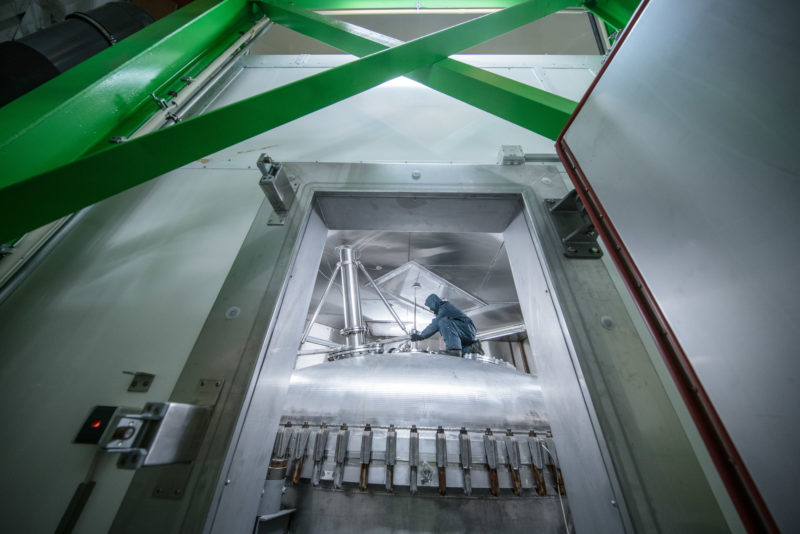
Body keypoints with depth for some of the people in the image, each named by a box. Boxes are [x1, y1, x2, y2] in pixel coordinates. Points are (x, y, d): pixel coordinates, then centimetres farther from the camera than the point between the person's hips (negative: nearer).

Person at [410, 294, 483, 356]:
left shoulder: (445, 307, -13)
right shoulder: (442, 309, 19)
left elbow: (435, 325, -17)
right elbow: (436, 325, 21)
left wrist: (421, 336, -10)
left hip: (468, 330, -10)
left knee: (443, 321, -28)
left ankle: (454, 348, -30)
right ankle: (471, 346, 12)